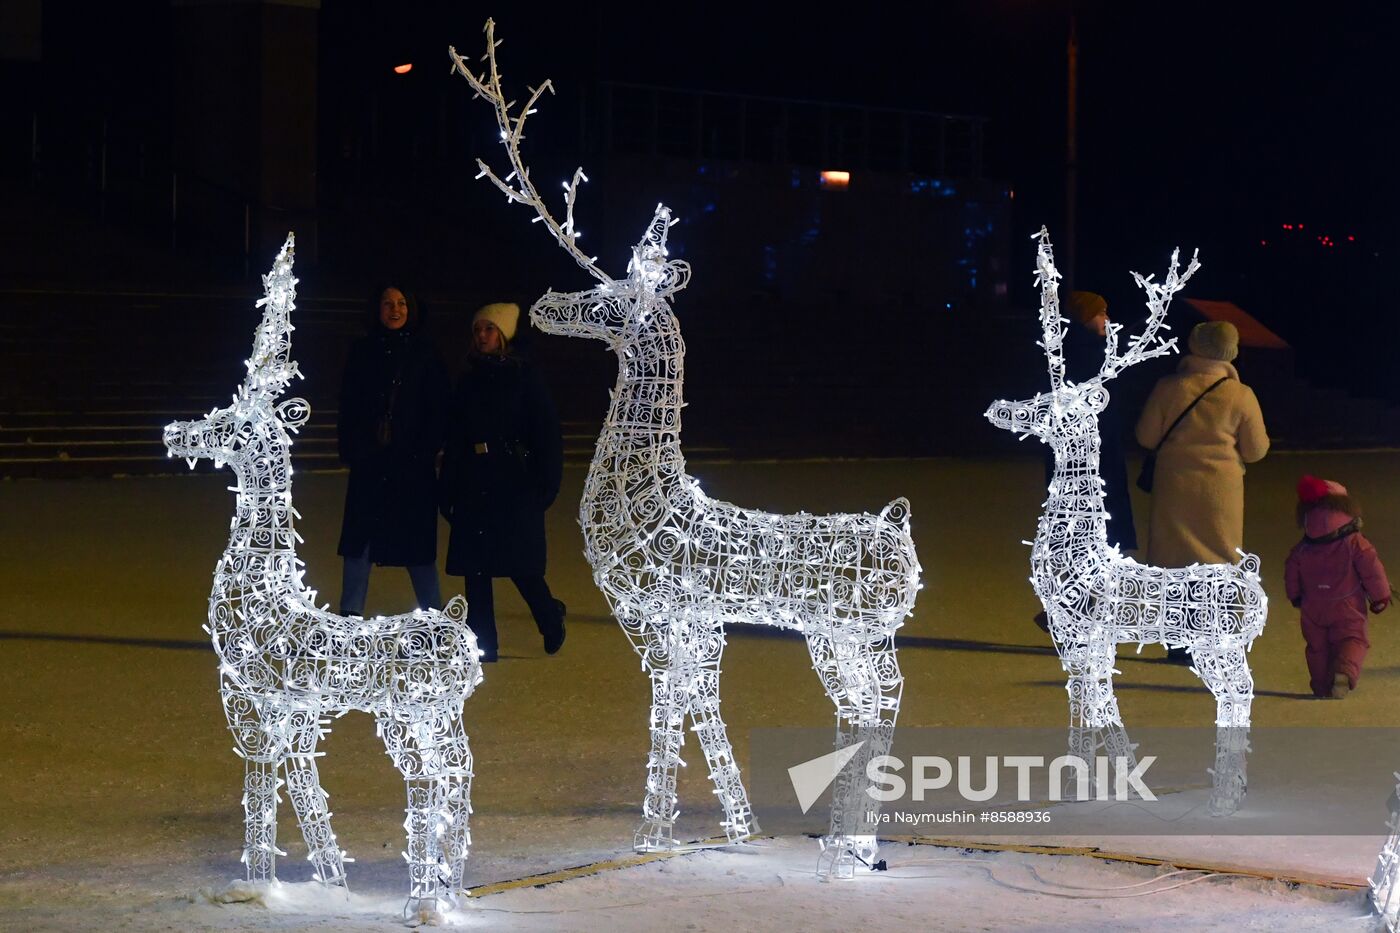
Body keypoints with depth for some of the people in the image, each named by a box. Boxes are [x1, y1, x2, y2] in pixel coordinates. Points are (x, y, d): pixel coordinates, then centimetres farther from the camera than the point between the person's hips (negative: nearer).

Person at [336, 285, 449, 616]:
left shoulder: (425, 353, 3)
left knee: (417, 540, 3)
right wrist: (350, 449, -3)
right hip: (369, 464, 1)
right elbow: (348, 406, 6)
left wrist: (426, 451, -7)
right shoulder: (363, 351, 6)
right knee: (358, 538, 1)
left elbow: (438, 410, 2)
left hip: (412, 464, -1)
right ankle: (350, 616, 5)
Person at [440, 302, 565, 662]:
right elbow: (454, 441, 15)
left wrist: (547, 484, -8)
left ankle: (551, 620, 21)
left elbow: (547, 435, -2)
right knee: (474, 567, 0)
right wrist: (448, 491, 10)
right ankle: (483, 645, 5)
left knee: (520, 566, -5)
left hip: (515, 487, -5)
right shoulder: (468, 382, 12)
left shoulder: (525, 377, 0)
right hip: (473, 486, 5)